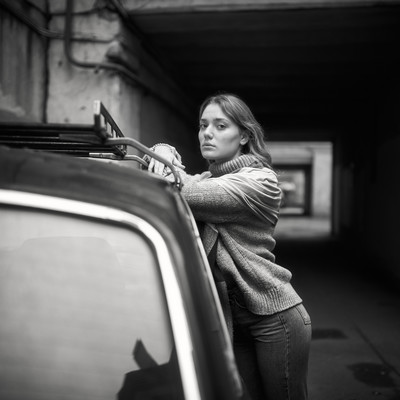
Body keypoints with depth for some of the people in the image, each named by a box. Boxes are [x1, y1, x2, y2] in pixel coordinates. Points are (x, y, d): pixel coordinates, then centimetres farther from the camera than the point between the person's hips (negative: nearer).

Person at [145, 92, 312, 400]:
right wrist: (161, 156, -20)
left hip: (276, 317, -6)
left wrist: (165, 155, -10)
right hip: (230, 318, 6)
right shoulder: (206, 179, 10)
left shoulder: (261, 180, -13)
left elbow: (187, 195, -25)